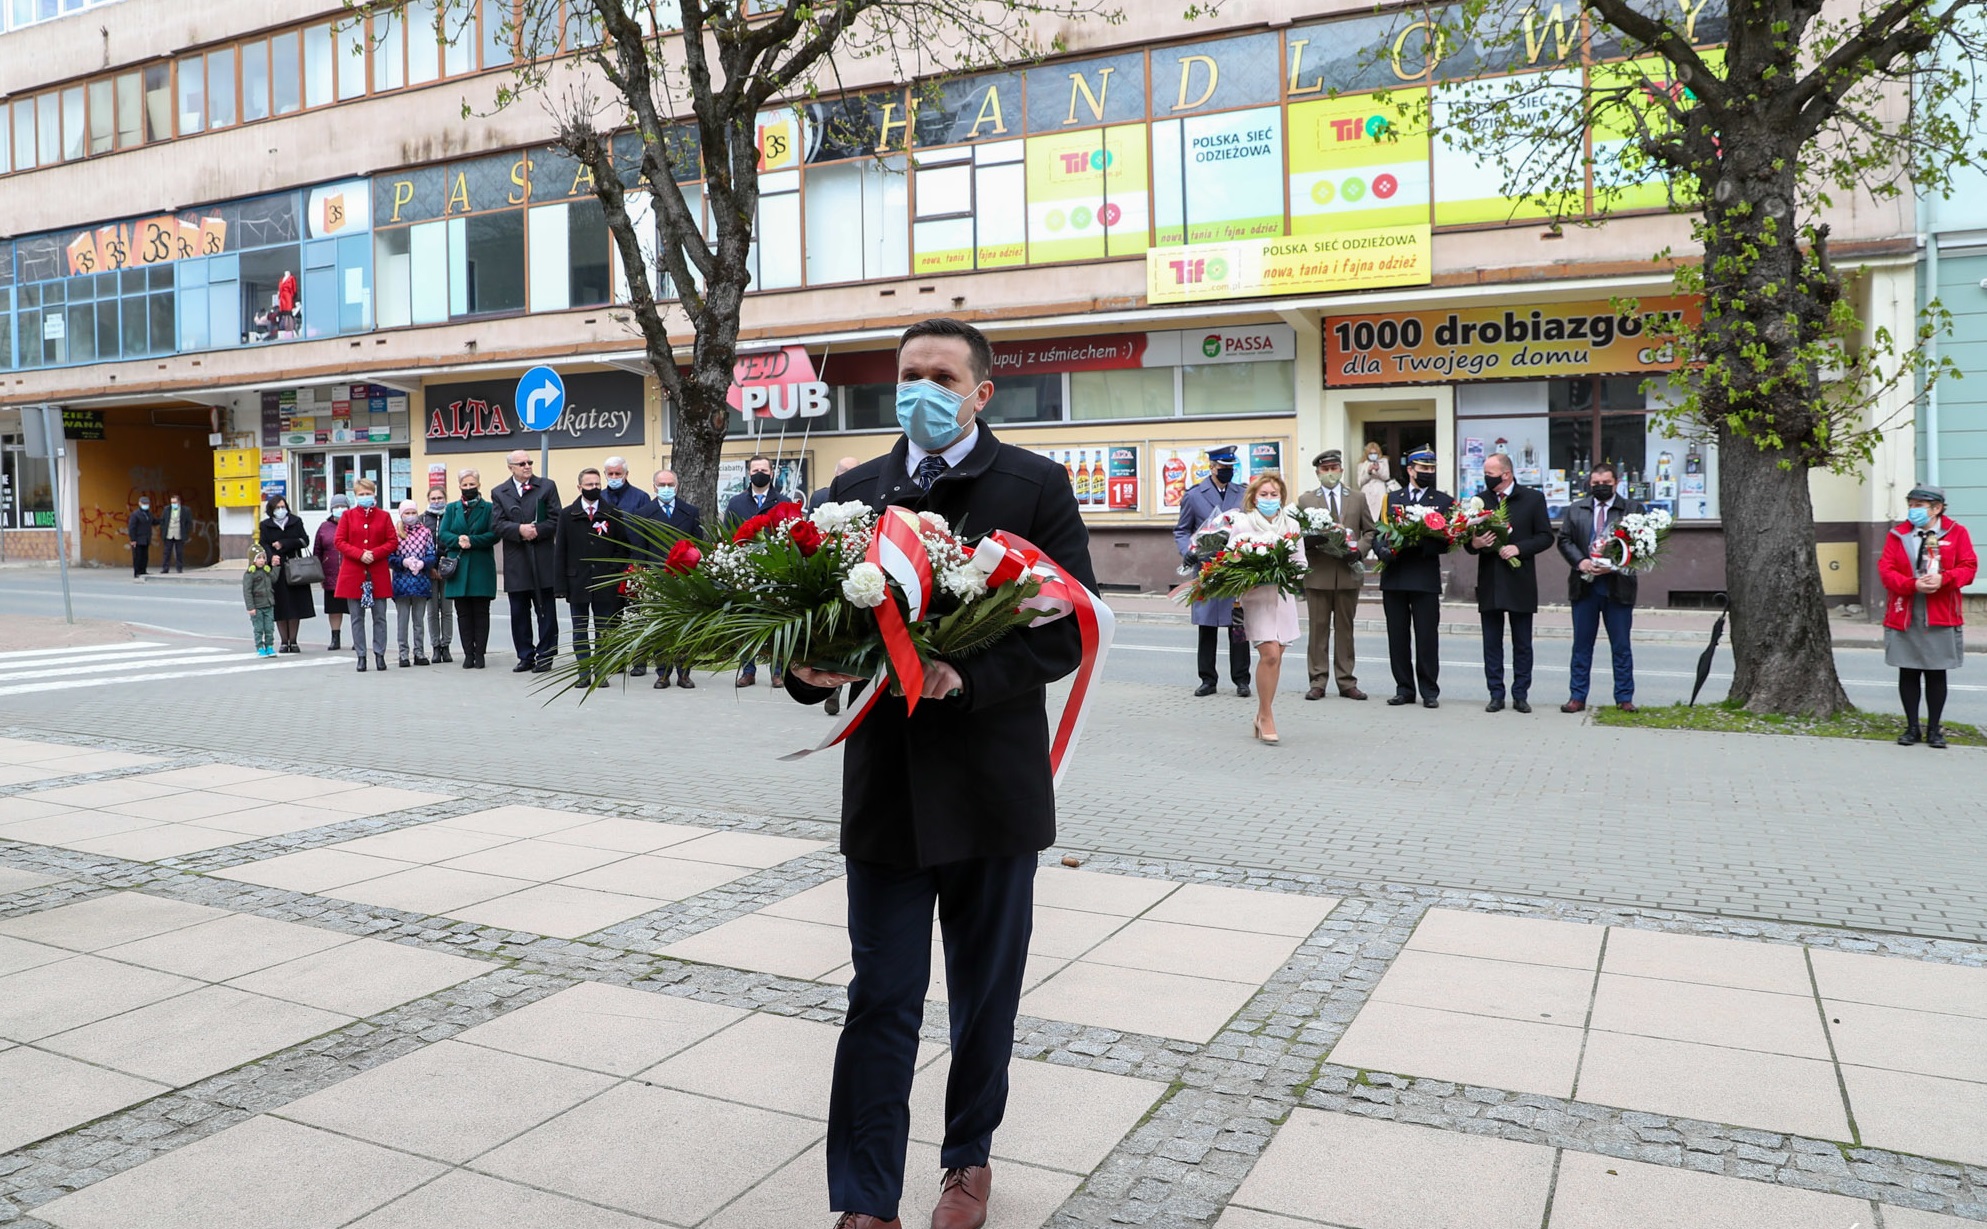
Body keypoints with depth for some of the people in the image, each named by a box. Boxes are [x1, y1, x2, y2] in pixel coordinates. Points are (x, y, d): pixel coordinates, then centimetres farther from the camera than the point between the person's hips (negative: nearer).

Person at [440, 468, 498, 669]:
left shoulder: (488, 508, 3)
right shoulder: (451, 509, 12)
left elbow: (494, 534, -6)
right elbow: (443, 534, 4)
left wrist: (471, 541, -17)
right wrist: (458, 540, -15)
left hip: (481, 567, -2)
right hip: (458, 567, 3)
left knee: (481, 612, 0)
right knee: (463, 613, 4)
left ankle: (479, 653, 4)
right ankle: (468, 654, 8)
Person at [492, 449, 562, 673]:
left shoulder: (547, 486, 6)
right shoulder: (499, 493, 9)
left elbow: (555, 520, -1)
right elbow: (497, 524, -1)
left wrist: (536, 531, -15)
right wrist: (519, 529, -17)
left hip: (543, 560, -2)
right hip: (516, 562, 2)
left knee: (546, 610, 1)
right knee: (518, 612, 6)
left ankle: (545, 655, 8)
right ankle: (525, 656, 14)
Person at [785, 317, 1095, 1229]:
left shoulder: (1036, 486, -2)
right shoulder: (854, 491, 8)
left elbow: (1071, 626, -10)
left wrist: (970, 676, -24)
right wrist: (810, 668, -16)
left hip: (992, 783, -1)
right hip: (886, 785, 2)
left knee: (986, 996, 15)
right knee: (880, 1000, 4)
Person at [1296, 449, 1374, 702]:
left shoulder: (1357, 500, 12)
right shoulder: (1305, 500, 8)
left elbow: (1370, 530, 12)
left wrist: (1359, 549, -6)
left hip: (1348, 573, 1)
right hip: (1317, 574, -1)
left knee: (1345, 628, 6)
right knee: (1318, 628, 1)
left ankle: (1347, 682, 11)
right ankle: (1317, 682, 6)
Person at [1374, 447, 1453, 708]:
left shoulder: (1444, 501, 6)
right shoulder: (1391, 498, 13)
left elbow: (1447, 542, -1)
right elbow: (1378, 532, 9)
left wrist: (1422, 545, -18)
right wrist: (1382, 550, -12)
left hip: (1425, 578, -2)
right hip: (1394, 577, 2)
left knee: (1427, 637, -1)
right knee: (1397, 637, 6)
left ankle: (1429, 691, 8)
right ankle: (1404, 689, 15)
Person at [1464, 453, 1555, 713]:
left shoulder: (1533, 498, 0)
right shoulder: (1480, 500, 6)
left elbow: (1546, 537, -1)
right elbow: (1468, 539, 8)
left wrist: (1519, 548, -15)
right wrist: (1474, 543, -14)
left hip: (1520, 583, -2)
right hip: (1489, 582, 2)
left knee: (1522, 644, 6)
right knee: (1492, 643, 5)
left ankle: (1520, 695, 13)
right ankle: (1496, 695, 13)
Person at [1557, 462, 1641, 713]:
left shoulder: (1633, 509, 2)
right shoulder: (1575, 509, 10)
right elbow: (1564, 539, 7)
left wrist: (1614, 566, -16)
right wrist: (1580, 562, -10)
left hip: (1618, 586, -2)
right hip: (1585, 585, 2)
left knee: (1621, 645, 4)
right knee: (1582, 644, 7)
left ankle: (1624, 698, 11)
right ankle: (1577, 697, 12)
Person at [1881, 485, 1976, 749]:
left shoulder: (1957, 533, 3)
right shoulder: (1897, 535, 4)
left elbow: (1968, 567, -3)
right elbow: (1885, 569, -3)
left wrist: (1942, 579, -22)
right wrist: (1913, 585, -19)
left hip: (1941, 618, -1)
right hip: (1904, 616, 1)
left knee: (1936, 674, 5)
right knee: (1908, 673, 6)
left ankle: (1934, 729, 15)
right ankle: (1912, 727, 16)